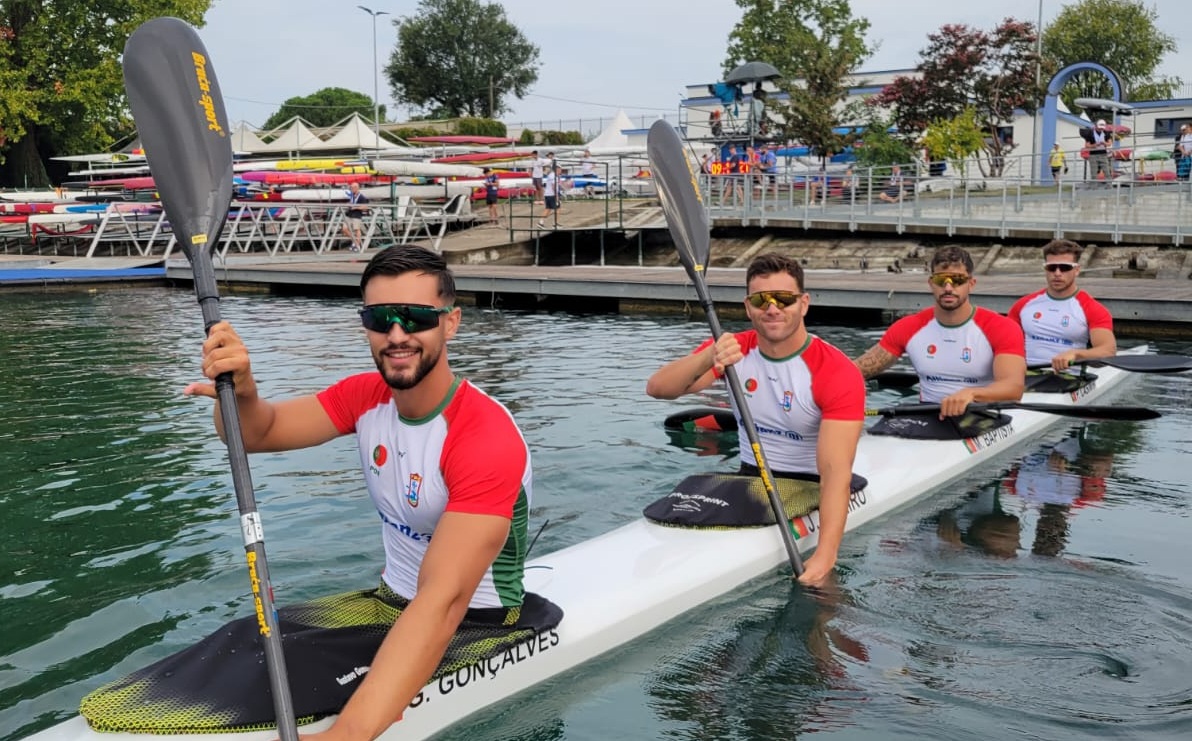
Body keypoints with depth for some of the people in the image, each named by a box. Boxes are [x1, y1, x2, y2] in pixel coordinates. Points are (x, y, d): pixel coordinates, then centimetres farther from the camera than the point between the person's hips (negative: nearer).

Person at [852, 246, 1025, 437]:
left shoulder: (1002, 329, -6)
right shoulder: (908, 329, 5)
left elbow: (1014, 387, -23)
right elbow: (856, 370, 3)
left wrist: (971, 393, -45)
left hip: (982, 419, -1)